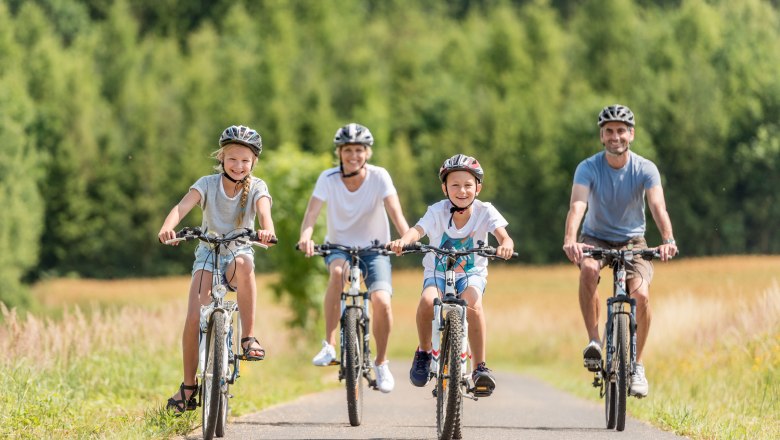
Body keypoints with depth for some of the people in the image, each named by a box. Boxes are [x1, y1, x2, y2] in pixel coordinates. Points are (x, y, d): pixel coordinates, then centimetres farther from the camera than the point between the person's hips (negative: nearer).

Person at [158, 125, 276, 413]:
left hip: (238, 252, -1)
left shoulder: (256, 187, -5)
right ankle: (188, 386, -1)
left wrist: (267, 230, -50)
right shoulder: (208, 184, -6)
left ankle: (249, 338, -30)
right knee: (194, 317, -16)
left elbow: (264, 211, -25)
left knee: (243, 264, -39)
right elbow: (183, 206, -23)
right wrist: (167, 227, -45)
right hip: (207, 255, 1)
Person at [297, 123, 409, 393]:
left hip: (374, 249, 0)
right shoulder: (328, 179, -11)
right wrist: (305, 238, -44)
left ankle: (382, 363, 2)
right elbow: (312, 212, -22)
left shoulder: (379, 177, -13)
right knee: (338, 271, -36)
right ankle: (329, 345, -30)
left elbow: (395, 212, -23)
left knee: (382, 301, -23)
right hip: (339, 246, 0)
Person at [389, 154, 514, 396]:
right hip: (437, 273, 0)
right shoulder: (438, 211, -16)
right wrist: (403, 241, -55)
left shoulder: (485, 211, -14)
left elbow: (503, 235, -27)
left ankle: (480, 367, -24)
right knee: (427, 301, -31)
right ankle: (423, 353, -5)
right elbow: (418, 230, -31)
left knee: (473, 304, -33)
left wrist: (505, 245, -53)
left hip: (471, 274, 0)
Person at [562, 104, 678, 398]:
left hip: (632, 241, 0)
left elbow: (658, 206, -30)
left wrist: (668, 240, -50)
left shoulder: (646, 169, -15)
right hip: (596, 238, 0)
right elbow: (577, 205, -32)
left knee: (641, 294, -25)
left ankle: (637, 365, -8)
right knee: (588, 269, -36)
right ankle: (594, 340, -22)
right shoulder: (588, 168, -16)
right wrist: (570, 240, -52)